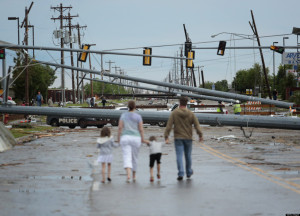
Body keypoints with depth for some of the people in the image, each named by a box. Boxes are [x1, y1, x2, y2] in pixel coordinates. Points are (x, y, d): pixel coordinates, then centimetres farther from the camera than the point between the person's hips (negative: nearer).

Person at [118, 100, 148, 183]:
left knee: (127, 158, -7)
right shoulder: (138, 116, -3)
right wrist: (142, 139, 6)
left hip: (125, 138, 0)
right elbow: (141, 129, -5)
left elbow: (120, 127, -4)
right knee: (134, 158, 16)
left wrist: (118, 138, 4)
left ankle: (128, 175, -30)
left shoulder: (123, 115, 0)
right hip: (136, 139, 0)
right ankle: (134, 176, 26)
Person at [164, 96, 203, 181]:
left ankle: (181, 174, -13)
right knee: (188, 155, 16)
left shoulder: (174, 113, -5)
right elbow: (197, 125, -5)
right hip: (188, 138, 2)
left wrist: (166, 137, -8)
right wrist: (200, 135, 2)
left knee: (179, 156, -2)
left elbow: (169, 126, -9)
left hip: (178, 138, -1)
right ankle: (189, 172, 31)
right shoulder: (191, 114, -2)